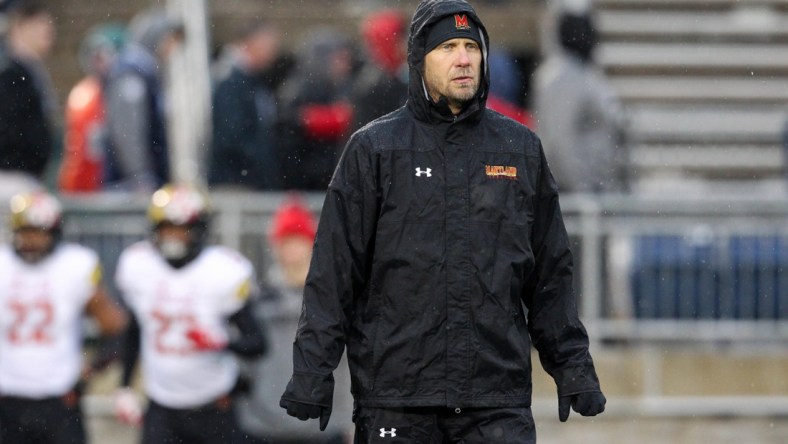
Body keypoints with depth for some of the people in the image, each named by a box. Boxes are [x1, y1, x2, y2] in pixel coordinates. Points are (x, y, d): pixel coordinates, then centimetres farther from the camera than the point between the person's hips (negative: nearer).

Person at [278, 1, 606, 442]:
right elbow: (333, 272, 2)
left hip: (498, 405, 1)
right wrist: (312, 373, -5)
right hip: (396, 400, -1)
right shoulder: (374, 149, 4)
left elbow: (552, 273, 16)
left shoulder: (521, 148, 12)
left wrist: (573, 366, 12)